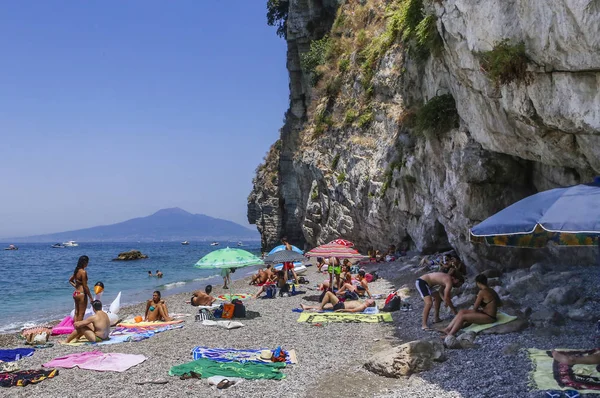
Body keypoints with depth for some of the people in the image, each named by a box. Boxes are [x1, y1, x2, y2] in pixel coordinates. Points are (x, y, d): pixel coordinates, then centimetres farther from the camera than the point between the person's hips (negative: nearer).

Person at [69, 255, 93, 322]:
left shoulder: (76, 271, 8)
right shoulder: (83, 272, -17)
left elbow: (70, 280, 24)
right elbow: (85, 286, -17)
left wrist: (75, 285, 11)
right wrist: (90, 297, -12)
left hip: (75, 293, 9)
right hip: (81, 294, -9)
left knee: (76, 313, 15)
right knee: (81, 314, 0)